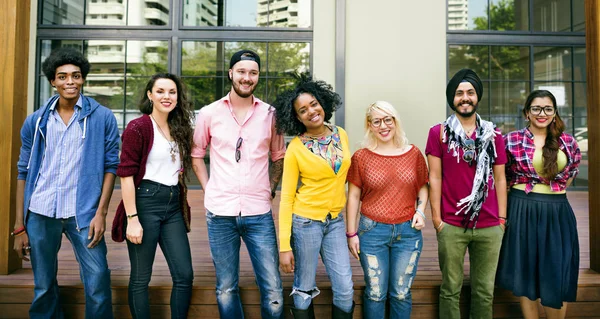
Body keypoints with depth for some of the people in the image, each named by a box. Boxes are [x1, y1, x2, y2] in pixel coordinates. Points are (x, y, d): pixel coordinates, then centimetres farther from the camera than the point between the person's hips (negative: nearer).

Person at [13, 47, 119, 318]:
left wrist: (101, 213, -9)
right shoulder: (36, 121, 6)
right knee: (43, 287, 13)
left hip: (83, 213, -2)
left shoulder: (102, 117, -1)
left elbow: (111, 166, -1)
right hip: (40, 213, 3)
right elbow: (24, 172, 8)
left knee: (98, 283, -5)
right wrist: (19, 226, 5)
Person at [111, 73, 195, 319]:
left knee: (184, 275, 4)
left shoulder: (179, 129, 13)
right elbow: (126, 174, -11)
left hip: (174, 206, 6)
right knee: (140, 278, 5)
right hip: (145, 203, -6)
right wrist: (132, 218, -16)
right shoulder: (138, 127, -6)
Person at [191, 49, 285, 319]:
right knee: (226, 289, 12)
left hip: (259, 214, 0)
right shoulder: (209, 114, 3)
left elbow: (279, 156, 13)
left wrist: (270, 189, 3)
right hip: (220, 213, 0)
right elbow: (196, 154, 12)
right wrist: (208, 189, 3)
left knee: (273, 289, 2)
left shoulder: (270, 114, 4)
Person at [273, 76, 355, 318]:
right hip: (305, 221, -4)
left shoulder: (341, 135, 2)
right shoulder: (295, 148, -10)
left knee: (345, 291, 6)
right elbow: (286, 197, -9)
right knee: (304, 290, 7)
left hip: (336, 221, 4)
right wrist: (284, 245, -13)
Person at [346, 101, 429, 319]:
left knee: (401, 294, 13)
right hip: (372, 231, -1)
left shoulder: (413, 153, 2)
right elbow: (353, 197, 0)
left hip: (408, 232, 2)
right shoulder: (361, 157, -4)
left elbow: (423, 187, 14)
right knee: (375, 294, 9)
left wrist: (421, 210, -4)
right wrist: (351, 233, -1)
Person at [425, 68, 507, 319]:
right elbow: (434, 177, -2)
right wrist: (436, 217, -6)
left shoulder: (493, 135, 8)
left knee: (484, 291, 12)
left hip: (490, 227, 3)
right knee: (451, 289, 8)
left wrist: (502, 218, 6)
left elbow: (499, 179, 10)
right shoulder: (439, 133, 0)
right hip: (451, 226, -2)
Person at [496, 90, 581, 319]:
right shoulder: (511, 140, -4)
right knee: (525, 272, 7)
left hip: (557, 212, 2)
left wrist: (555, 189, 12)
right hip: (522, 211, -2)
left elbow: (571, 173, 21)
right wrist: (523, 192, 4)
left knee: (558, 276, 3)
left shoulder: (568, 142, 5)